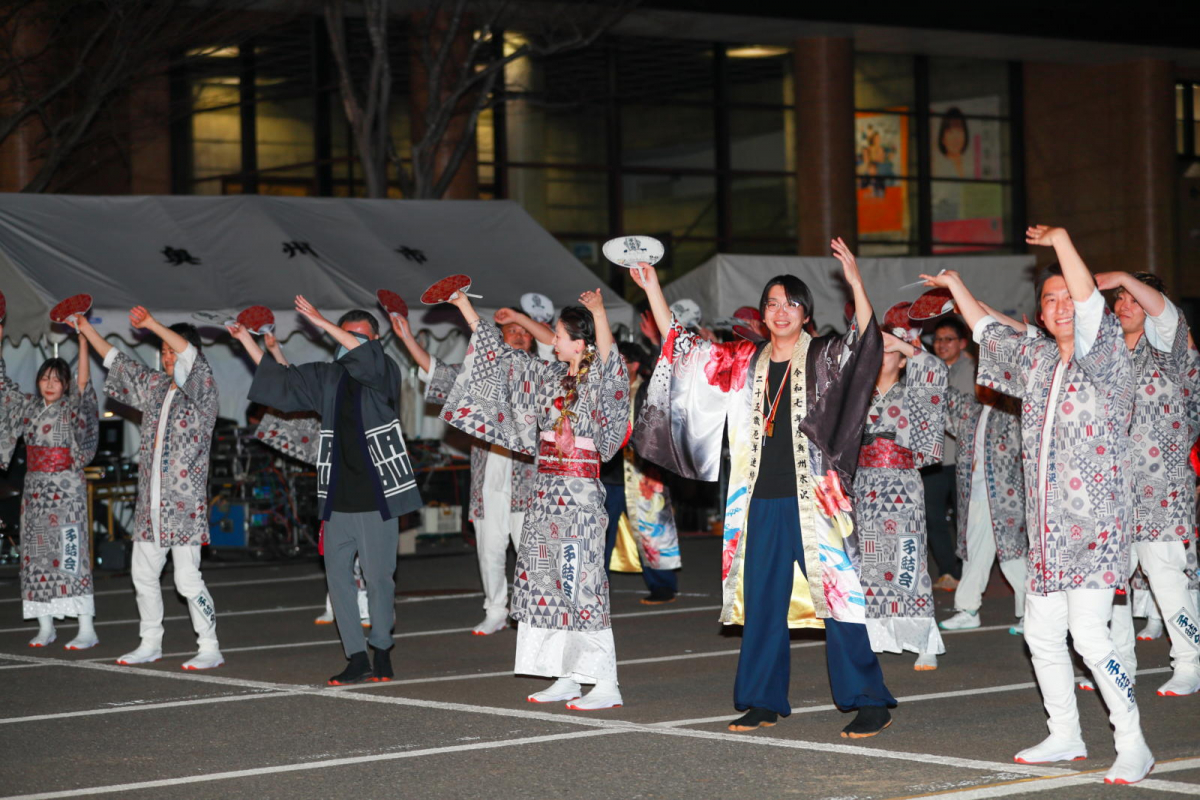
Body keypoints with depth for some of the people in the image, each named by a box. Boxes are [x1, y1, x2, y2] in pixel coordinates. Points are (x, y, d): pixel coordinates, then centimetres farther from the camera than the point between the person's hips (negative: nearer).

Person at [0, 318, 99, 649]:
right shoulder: (28, 406, 10)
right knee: (36, 553, 4)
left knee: (70, 553, -10)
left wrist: (82, 339, -23)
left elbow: (83, 380, -17)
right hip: (35, 486, 5)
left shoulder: (72, 407, -3)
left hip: (66, 488, -5)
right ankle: (45, 626, 11)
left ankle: (87, 629, -10)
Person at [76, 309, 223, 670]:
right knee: (143, 573, 13)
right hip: (151, 503, 8)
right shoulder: (155, 385, 15)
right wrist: (84, 328, 24)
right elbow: (115, 360, 24)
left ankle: (210, 649, -3)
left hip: (185, 503, -8)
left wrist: (152, 324, -28)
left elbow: (190, 356, -25)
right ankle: (150, 644, 25)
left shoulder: (202, 388, -6)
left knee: (187, 578, -11)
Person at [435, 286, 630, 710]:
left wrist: (599, 314, -49)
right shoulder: (550, 377, 11)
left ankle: (606, 684, -7)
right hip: (547, 492, 8)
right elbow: (500, 354, 19)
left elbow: (607, 359, -33)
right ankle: (567, 679, 16)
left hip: (579, 495, -8)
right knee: (546, 579, 9)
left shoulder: (597, 383, -10)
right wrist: (464, 306, 21)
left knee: (581, 582, -10)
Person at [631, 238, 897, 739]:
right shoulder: (744, 364, 11)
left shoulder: (823, 359, -1)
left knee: (838, 598, -6)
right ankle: (765, 702, 21)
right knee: (762, 601, 10)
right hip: (762, 503, 5)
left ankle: (869, 703, -2)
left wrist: (856, 282, -34)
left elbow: (862, 340, -20)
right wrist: (652, 288, 12)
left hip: (814, 503, -5)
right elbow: (677, 344, 17)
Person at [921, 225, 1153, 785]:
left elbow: (1091, 306, -25)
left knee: (1089, 637, -15)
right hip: (1047, 529, 8)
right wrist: (954, 284, 35)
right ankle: (1065, 737, 28)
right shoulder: (1035, 359, 14)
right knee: (1042, 635, 13)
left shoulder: (1105, 355, -6)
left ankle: (1133, 746, -5)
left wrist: (1060, 239, -25)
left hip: (1096, 526, -8)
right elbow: (988, 333, 32)